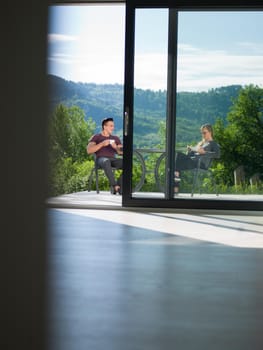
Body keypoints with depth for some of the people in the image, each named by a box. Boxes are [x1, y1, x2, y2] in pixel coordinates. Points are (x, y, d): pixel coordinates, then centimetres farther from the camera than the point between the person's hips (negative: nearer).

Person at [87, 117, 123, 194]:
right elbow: (89, 151, -1)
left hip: (113, 159, 4)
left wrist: (116, 147, -8)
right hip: (101, 159, -4)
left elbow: (122, 152, 14)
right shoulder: (95, 137, 15)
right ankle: (114, 185, -43)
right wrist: (102, 144, -11)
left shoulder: (115, 138, 25)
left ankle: (119, 186, -29)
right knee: (106, 162, -42)